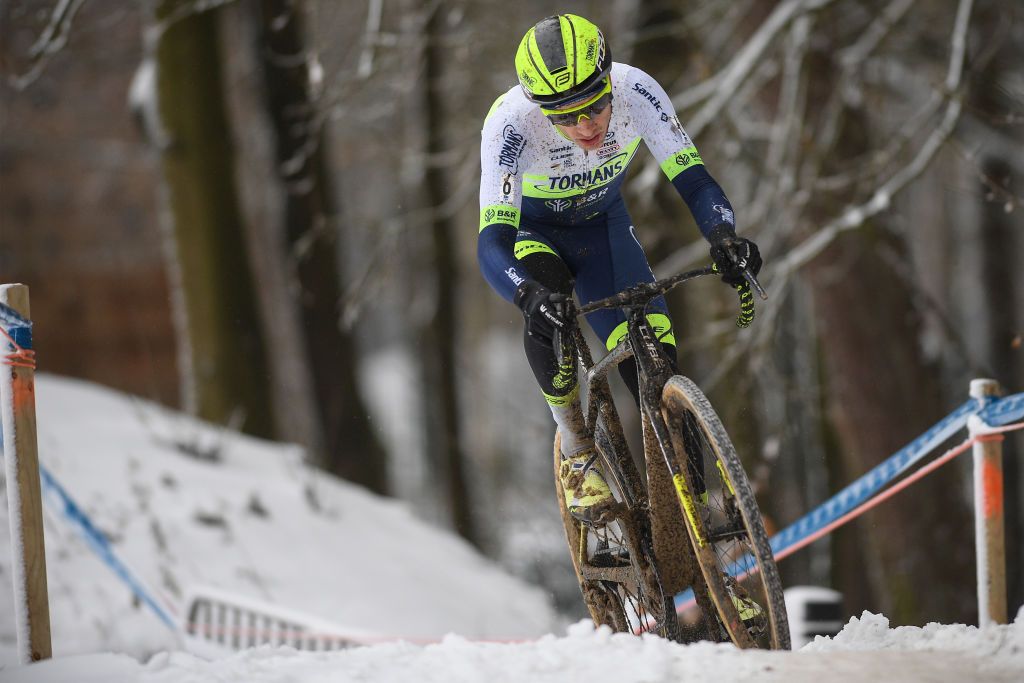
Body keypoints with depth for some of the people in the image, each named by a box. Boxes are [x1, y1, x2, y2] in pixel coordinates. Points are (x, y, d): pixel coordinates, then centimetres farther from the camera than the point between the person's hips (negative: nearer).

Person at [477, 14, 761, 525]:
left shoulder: (636, 92, -32)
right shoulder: (511, 123, -39)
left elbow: (693, 180, -30)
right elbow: (491, 243, -44)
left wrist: (725, 239, -51)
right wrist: (529, 295, -64)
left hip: (602, 223, 3)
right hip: (531, 230, -2)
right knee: (545, 312, -35)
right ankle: (578, 458, -13)